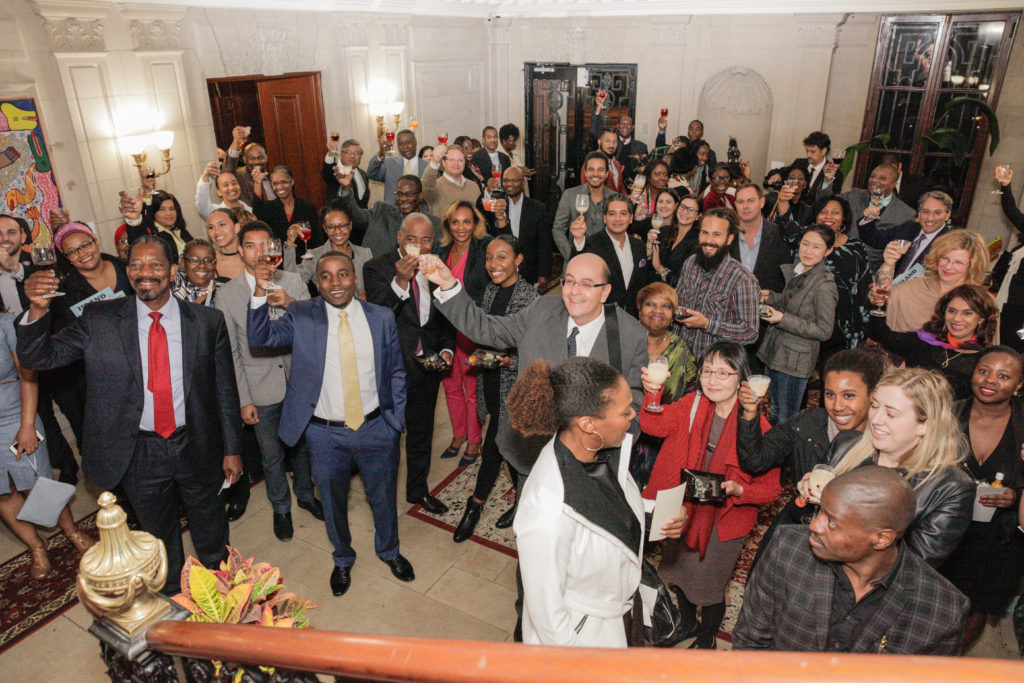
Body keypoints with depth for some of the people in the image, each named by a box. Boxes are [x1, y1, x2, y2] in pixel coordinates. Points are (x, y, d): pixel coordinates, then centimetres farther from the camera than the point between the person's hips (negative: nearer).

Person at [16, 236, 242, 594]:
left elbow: (224, 390, -3)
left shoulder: (208, 322, -8)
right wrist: (38, 309, -30)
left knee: (209, 526, 22)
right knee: (159, 535, 22)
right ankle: (172, 597, 50)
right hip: (140, 453, 0)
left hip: (196, 449, 0)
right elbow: (38, 357, -10)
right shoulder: (100, 320, -8)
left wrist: (232, 449, -1)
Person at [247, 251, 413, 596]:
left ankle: (389, 551, 48)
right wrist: (260, 293, -32)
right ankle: (342, 559, 47)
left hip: (376, 428, 1)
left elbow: (396, 371, 3)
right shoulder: (302, 316, -6)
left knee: (383, 498, 19)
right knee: (333, 503, 19)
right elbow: (261, 338, -19)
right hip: (325, 434, 0)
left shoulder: (382, 317, -4)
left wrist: (397, 420, -1)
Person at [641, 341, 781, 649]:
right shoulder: (692, 405, -9)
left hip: (725, 519, -4)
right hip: (683, 510, 4)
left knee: (708, 586, 16)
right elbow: (654, 425, -22)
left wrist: (736, 490, -32)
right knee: (680, 571, 26)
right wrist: (653, 392, -40)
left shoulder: (757, 426, -20)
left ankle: (706, 641, 49)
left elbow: (770, 489, -14)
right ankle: (688, 623, 59)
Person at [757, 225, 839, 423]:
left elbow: (824, 331, -19)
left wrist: (782, 319, -22)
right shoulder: (795, 271, 5)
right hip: (775, 352, 8)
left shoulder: (824, 286, -21)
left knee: (786, 421, 6)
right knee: (775, 413, 23)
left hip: (794, 360, -8)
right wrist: (770, 297, 2)